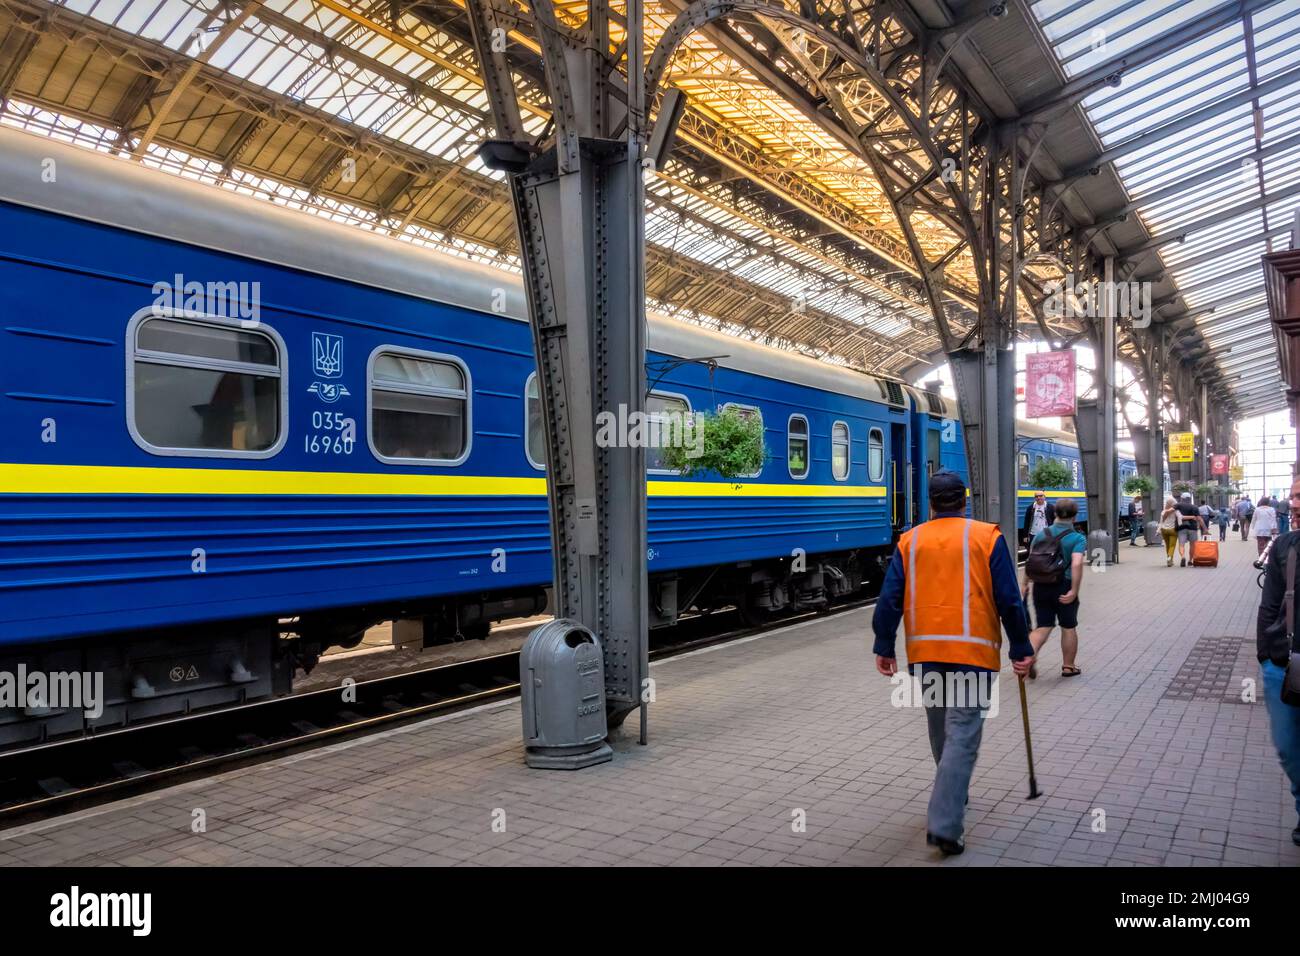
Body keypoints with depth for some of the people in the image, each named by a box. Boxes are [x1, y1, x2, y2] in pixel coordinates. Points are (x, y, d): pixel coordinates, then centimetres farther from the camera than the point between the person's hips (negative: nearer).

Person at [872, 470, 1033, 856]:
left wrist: (884, 647, 5)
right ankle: (944, 825, -10)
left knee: (940, 730, 21)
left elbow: (889, 599, 0)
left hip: (924, 651, 3)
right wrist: (1020, 649, 4)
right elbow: (1009, 600, -4)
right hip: (972, 651, -3)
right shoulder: (987, 537, -2)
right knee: (962, 735, -3)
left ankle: (952, 797, 40)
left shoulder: (909, 541, 4)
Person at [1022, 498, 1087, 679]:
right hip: (1064, 588, -3)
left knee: (1042, 627, 8)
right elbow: (1077, 564, -21)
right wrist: (1074, 591, -21)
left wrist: (1025, 583, 14)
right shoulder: (1078, 538, -8)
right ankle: (1068, 667, 22)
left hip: (1041, 587, 3)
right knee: (1068, 628, 13)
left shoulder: (1041, 535, 4)